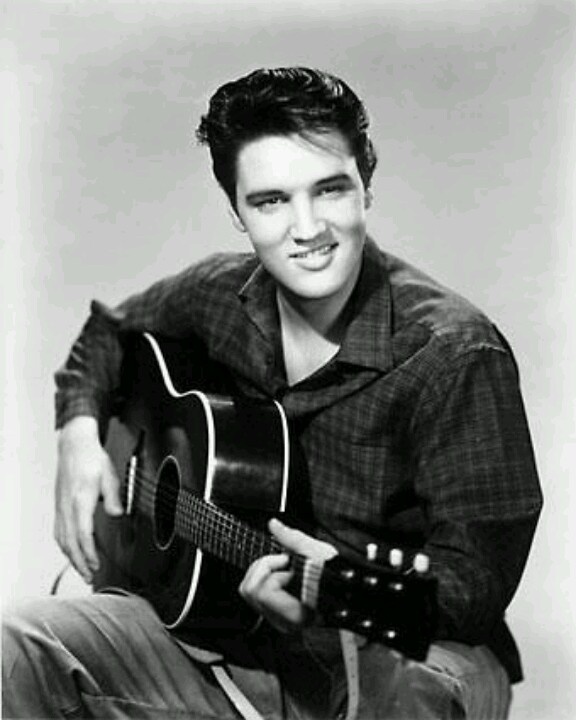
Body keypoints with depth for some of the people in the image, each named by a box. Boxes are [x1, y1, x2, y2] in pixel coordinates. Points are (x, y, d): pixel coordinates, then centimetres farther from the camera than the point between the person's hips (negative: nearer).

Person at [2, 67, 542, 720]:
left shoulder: (452, 354, -17)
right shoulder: (217, 294, 0)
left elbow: (479, 574, -18)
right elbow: (107, 333, 22)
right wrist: (80, 433, 4)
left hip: (385, 645, -4)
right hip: (212, 620, 5)